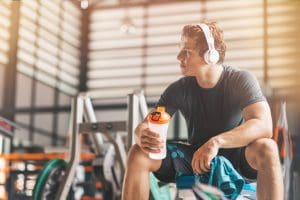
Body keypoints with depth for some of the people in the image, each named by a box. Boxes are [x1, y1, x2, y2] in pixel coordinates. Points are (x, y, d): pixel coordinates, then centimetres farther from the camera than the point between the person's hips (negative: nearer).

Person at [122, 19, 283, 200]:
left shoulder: (241, 80, -15)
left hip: (235, 156, -3)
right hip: (194, 158, 3)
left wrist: (216, 142, -45)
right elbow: (145, 125, -7)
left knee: (266, 148, -36)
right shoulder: (179, 89, -5)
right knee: (138, 153, -19)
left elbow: (264, 126, -30)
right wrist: (143, 136, -34)